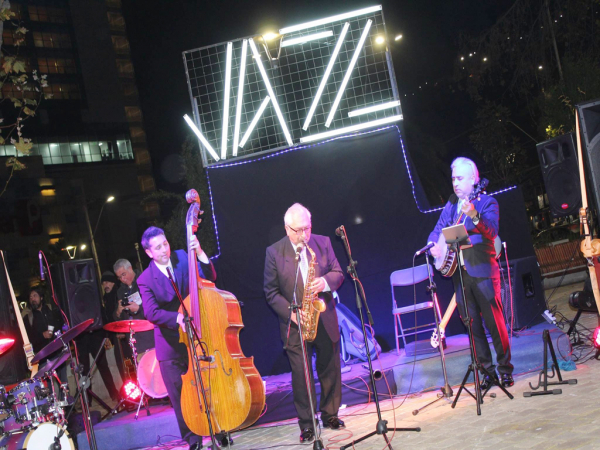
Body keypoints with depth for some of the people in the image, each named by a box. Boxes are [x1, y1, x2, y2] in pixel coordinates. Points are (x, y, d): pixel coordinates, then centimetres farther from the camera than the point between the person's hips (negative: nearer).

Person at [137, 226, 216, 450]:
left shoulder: (183, 257, 0)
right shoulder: (145, 279, -5)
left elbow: (209, 277, -8)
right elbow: (151, 312, -17)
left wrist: (200, 253, -22)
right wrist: (178, 318, -33)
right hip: (171, 345, -1)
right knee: (181, 397, 6)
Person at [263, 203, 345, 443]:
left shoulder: (323, 243, 2)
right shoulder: (274, 252, -6)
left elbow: (338, 273, 4)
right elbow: (271, 292, -3)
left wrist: (325, 281, -18)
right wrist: (290, 312, -15)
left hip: (324, 319, 3)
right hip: (295, 324, -2)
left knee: (330, 368, 11)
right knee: (301, 374, -1)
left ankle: (330, 414, 27)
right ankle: (306, 423, 10)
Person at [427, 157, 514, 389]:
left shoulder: (487, 202, -3)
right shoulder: (451, 205, 14)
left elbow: (492, 231, -19)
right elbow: (437, 230, 18)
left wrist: (474, 216, -36)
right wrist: (433, 244, -4)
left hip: (482, 270, -5)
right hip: (459, 272, 6)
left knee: (494, 321, -5)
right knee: (472, 324, 7)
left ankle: (505, 368, 5)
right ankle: (487, 369, 15)